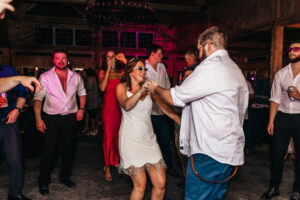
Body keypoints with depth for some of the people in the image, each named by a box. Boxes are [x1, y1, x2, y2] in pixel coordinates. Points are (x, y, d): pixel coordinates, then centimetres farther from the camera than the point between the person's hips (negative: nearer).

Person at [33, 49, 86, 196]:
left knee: (69, 148, 11)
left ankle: (65, 177, 31)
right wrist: (38, 119, -14)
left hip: (70, 118, 3)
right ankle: (43, 181, 20)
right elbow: (38, 98, -6)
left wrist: (81, 108, 5)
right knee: (49, 150, 0)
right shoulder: (45, 77, -4)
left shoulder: (76, 77, 5)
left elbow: (82, 93, 18)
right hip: (51, 118, -3)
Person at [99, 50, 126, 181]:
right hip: (108, 108, -2)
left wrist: (125, 61, -8)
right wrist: (108, 69, -11)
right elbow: (102, 88, -13)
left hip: (120, 107, 2)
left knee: (119, 136, 7)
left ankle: (118, 163, 26)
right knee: (108, 137, 1)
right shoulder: (102, 72, 5)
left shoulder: (121, 72, 8)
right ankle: (107, 167, 12)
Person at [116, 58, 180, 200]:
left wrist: (182, 122, -8)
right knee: (140, 186, -5)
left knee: (160, 184, -1)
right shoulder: (122, 87, 4)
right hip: (131, 139, -4)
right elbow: (126, 105, -16)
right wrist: (141, 91, -31)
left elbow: (164, 107, 5)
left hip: (149, 138, 4)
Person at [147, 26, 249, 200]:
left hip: (210, 151, -10)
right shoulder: (236, 70, 16)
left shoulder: (210, 67, -14)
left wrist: (156, 89, 9)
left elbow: (175, 98, -11)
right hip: (230, 150, 10)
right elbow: (242, 109, 20)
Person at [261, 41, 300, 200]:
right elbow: (275, 99, 4)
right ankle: (274, 187, 23)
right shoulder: (280, 74, 7)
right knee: (277, 153, 7)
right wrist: (271, 121, 0)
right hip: (282, 117, 2)